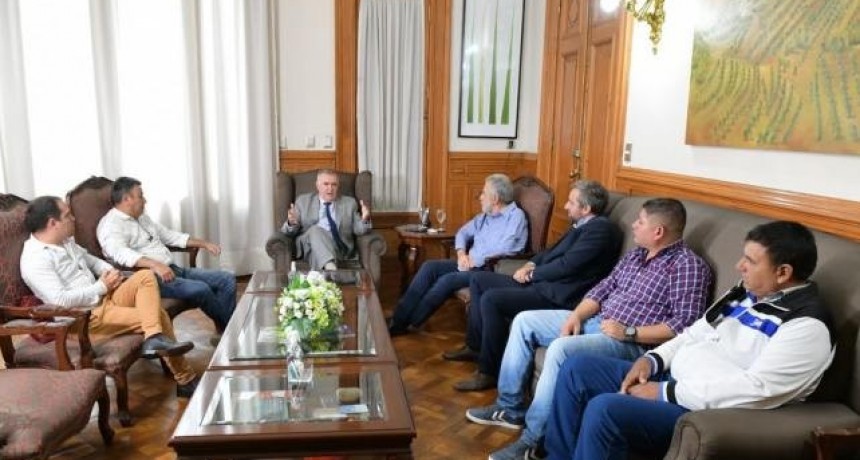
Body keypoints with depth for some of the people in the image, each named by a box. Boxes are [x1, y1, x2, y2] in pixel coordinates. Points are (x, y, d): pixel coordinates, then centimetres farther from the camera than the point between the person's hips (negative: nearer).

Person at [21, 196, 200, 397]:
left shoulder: (65, 241, 10)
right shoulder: (34, 260, -18)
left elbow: (90, 259, 26)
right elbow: (60, 300, -27)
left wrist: (110, 270, 4)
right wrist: (101, 287, -16)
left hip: (104, 297, 9)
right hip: (84, 317, -9)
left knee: (146, 276, -11)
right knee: (158, 315, -19)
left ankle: (155, 338, -25)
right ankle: (185, 380, -16)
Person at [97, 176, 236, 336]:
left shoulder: (142, 218, 21)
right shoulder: (111, 224, -7)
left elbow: (170, 235, 29)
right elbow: (120, 253, -27)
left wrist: (204, 243, 20)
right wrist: (155, 265, -41)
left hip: (173, 270, 9)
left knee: (227, 279, -2)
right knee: (200, 289, -30)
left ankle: (223, 330, -4)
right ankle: (229, 328, -7)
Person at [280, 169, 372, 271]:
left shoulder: (349, 203, 18)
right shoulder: (303, 201, 16)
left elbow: (358, 230, 9)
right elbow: (288, 231, 10)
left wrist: (364, 220, -14)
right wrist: (291, 223, -14)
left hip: (340, 249, 0)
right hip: (309, 247, 0)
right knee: (315, 229, -34)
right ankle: (330, 266, -51)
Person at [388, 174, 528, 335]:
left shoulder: (516, 216, -9)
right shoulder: (485, 215, 16)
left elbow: (505, 249, -22)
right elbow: (463, 232, 21)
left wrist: (474, 260, -14)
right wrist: (462, 254, 0)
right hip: (472, 264, 8)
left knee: (448, 279, -28)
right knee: (429, 267, -11)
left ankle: (409, 324, -16)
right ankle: (398, 319, -15)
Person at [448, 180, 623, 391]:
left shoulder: (601, 228, -15)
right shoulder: (582, 225, 17)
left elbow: (566, 265, -21)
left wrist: (531, 274, -7)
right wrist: (530, 265, 4)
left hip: (557, 295, -11)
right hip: (543, 282, 11)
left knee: (491, 299, -26)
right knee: (479, 281, 11)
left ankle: (489, 372, -13)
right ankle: (475, 345, 19)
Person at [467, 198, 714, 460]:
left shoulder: (688, 266, -12)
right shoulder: (637, 254, 14)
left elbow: (684, 326, -20)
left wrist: (629, 332, -22)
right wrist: (576, 316, -2)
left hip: (633, 343, -9)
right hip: (596, 322, 9)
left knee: (561, 348, -34)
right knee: (524, 321, 4)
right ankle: (510, 408, 9)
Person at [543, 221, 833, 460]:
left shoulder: (807, 326, -16)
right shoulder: (747, 293, 12)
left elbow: (755, 390, -25)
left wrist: (665, 394, -21)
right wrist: (654, 359, 1)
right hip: (672, 379, 9)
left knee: (604, 409, -29)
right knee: (577, 368, 2)